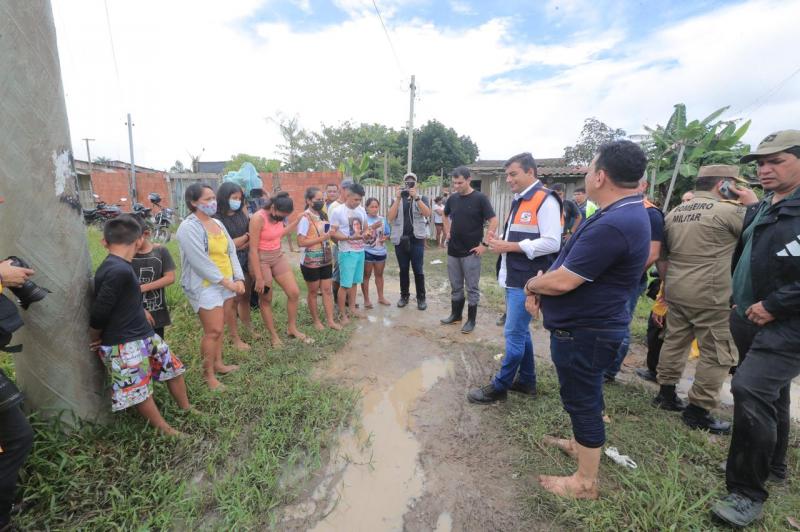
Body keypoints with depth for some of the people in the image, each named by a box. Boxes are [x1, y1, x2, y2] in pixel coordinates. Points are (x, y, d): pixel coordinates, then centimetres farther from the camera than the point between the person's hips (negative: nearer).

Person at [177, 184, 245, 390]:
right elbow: (201, 262, -20)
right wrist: (227, 282, -18)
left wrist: (238, 278, -3)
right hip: (205, 286, -7)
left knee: (219, 328, 16)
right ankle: (208, 374, 13)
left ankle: (218, 363, 31)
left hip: (226, 283, 7)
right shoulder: (189, 228, -13)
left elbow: (231, 252, 7)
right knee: (213, 331, -4)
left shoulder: (217, 223, 9)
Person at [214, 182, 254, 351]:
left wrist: (240, 245, -12)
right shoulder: (217, 219, -12)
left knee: (245, 296, 15)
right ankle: (235, 339, 15)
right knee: (232, 300, 3)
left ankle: (249, 330, 31)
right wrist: (246, 236, -7)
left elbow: (252, 236, 6)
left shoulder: (241, 213, 6)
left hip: (245, 261, 6)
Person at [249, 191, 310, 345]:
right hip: (261, 260, -6)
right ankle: (274, 335, 23)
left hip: (278, 256, 7)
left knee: (294, 293, 3)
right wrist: (258, 278, -19)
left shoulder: (278, 216, -2)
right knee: (266, 299, 7)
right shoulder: (258, 218, -22)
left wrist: (297, 221, 8)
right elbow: (253, 249, -21)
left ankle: (292, 328, 22)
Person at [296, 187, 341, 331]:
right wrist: (321, 238, -22)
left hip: (325, 260, 7)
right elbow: (301, 242, -21)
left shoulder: (322, 215, 8)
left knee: (327, 290, 9)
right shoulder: (305, 218, -15)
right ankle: (316, 320, 24)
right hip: (311, 262, -6)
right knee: (313, 292, 9)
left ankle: (330, 320, 17)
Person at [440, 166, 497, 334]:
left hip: (471, 252, -5)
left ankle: (471, 320, 16)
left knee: (472, 288, 4)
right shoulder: (452, 199, 6)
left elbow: (493, 221, -11)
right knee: (455, 286, 15)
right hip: (453, 251, 5)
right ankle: (455, 314, 29)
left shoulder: (480, 198, -9)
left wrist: (484, 244, -15)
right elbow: (446, 215, 26)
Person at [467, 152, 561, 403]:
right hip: (513, 277, 10)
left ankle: (499, 387, 15)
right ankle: (527, 381, 33)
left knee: (514, 334, 0)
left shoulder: (545, 200, -13)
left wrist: (509, 247, -19)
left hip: (526, 280, -10)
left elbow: (551, 243, -21)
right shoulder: (520, 201, 16)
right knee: (521, 332, 18)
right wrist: (501, 241, 3)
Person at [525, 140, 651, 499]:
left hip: (584, 331, -10)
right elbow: (571, 267, 10)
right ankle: (580, 444, 49)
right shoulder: (626, 213, 7)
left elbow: (562, 281, -27)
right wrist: (540, 288, 1)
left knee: (583, 400, 6)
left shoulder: (612, 225, -29)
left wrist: (532, 284, -7)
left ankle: (585, 482, 27)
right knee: (583, 395, 26)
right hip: (588, 324, 10)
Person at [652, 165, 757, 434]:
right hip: (710, 296, -7)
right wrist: (753, 202, 8)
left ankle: (665, 393, 28)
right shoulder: (728, 210, -11)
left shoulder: (674, 212, 10)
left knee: (674, 341, 17)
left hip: (676, 291, 7)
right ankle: (698, 411, 13)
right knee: (718, 354, 5)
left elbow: (663, 256, 14)